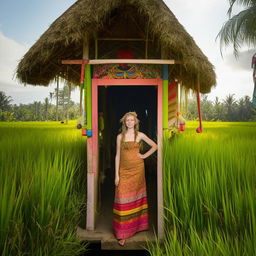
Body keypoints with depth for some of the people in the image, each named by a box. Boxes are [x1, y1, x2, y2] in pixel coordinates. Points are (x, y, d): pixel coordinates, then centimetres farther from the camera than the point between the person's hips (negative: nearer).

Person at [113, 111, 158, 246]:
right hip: (124, 170, 0)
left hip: (137, 169, 0)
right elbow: (118, 155, 2)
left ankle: (137, 224, 29)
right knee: (123, 199, -5)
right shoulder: (120, 136, 3)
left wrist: (145, 155, 0)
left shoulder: (140, 135, 2)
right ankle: (122, 233, 2)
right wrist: (116, 174, -3)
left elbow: (154, 146, 10)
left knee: (136, 197, 11)